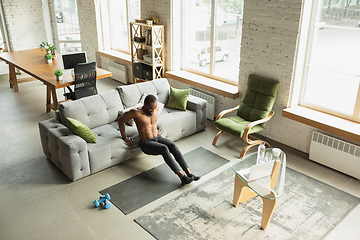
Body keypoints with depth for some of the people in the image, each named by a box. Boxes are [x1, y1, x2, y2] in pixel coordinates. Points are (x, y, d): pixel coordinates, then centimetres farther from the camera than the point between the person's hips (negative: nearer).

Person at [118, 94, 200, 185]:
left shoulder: (156, 109, 3)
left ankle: (189, 173, -34)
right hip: (146, 143, -5)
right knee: (164, 148, -34)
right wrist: (125, 138, -1)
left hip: (158, 138, 5)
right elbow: (120, 121, -3)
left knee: (173, 145, -27)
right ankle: (182, 177, -40)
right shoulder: (136, 113, -14)